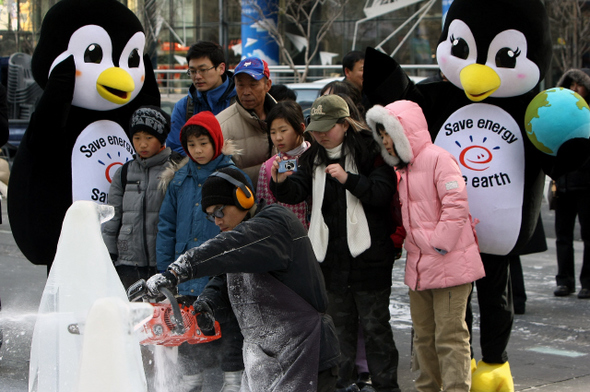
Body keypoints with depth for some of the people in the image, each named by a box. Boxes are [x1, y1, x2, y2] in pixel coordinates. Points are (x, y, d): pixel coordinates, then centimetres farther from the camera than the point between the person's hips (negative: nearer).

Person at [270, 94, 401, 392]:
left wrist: (348, 179, -26)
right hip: (331, 255, 5)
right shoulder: (314, 158, 10)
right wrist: (281, 181, -24)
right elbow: (296, 192, -2)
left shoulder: (368, 151, -7)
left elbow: (383, 192, -16)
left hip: (367, 253, -5)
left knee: (374, 323, 1)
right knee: (339, 323, 13)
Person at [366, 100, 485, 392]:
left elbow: (456, 205, -18)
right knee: (423, 335, 15)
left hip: (449, 265, -9)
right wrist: (404, 239, 12)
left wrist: (439, 245, -18)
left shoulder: (438, 159, -11)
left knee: (450, 336, -8)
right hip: (418, 267, 9)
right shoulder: (402, 169, 17)